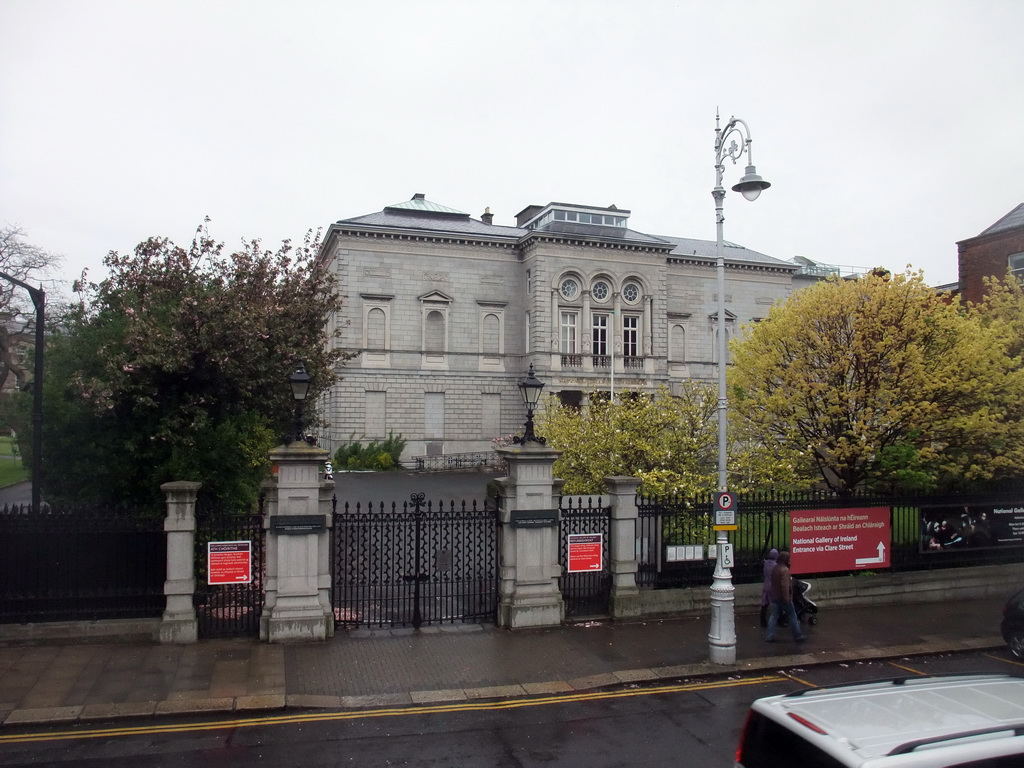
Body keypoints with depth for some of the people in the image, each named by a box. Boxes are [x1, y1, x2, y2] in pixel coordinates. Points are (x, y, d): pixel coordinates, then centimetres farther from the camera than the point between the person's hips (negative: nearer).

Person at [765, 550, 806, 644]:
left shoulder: (775, 568, 10)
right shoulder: (785, 570, -19)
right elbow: (785, 585, -25)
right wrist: (787, 598, -24)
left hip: (775, 597, 8)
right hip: (783, 598, -8)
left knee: (774, 616, 8)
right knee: (792, 616, 6)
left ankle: (769, 636, 5)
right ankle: (798, 635, 14)